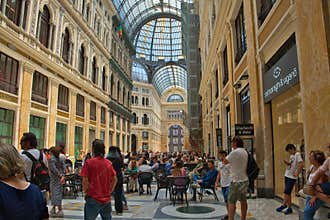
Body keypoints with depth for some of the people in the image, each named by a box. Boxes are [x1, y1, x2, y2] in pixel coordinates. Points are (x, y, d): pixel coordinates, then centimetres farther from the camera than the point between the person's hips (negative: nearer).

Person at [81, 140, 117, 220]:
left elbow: (85, 181, -11)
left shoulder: (89, 162, -9)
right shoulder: (109, 163, 4)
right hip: (107, 199, 4)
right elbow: (114, 179, 7)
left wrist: (86, 192, 4)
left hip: (93, 199, -4)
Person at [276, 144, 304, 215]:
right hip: (287, 175, 9)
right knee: (288, 193, 11)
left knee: (286, 192, -7)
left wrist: (297, 173, -23)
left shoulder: (297, 154, -12)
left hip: (292, 177, -9)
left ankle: (284, 205, 5)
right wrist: (286, 163, 3)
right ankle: (289, 208, 18)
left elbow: (301, 164, -25)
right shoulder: (291, 156, 15)